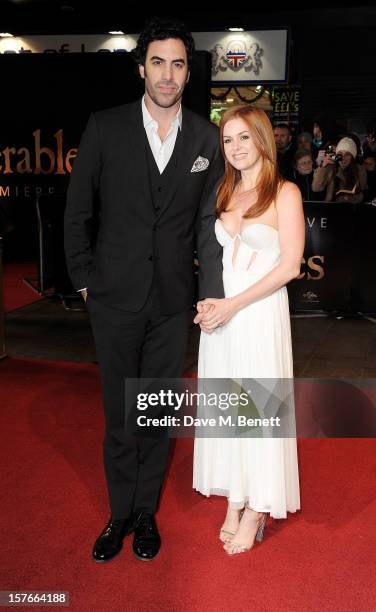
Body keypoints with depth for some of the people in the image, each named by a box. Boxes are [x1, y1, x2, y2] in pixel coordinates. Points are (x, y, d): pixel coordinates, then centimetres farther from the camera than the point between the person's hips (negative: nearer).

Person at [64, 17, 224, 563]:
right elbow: (78, 212, 2)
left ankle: (146, 512, 32)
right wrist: (84, 279, 0)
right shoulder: (105, 127, -3)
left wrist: (213, 291, -3)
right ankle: (120, 513, 31)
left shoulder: (206, 137, 2)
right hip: (116, 298, -1)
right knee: (120, 414, 11)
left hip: (173, 302, 2)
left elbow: (209, 220, 3)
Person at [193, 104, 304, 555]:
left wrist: (233, 305, -15)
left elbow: (290, 265, -11)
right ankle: (234, 503, 25)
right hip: (220, 313, 5)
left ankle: (256, 511, 19)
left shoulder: (285, 193, -4)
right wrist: (206, 300, -4)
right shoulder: (225, 193, 12)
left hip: (260, 314, -5)